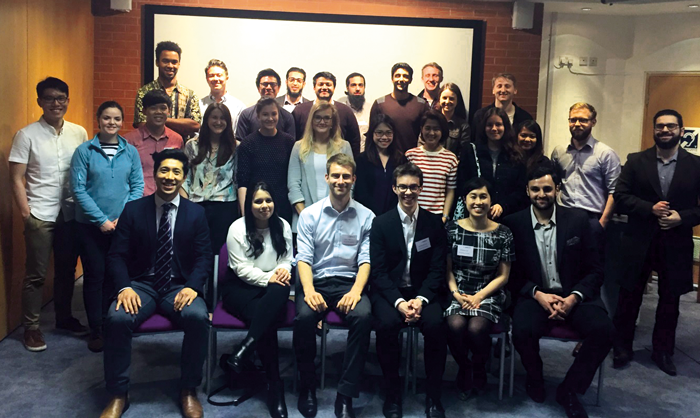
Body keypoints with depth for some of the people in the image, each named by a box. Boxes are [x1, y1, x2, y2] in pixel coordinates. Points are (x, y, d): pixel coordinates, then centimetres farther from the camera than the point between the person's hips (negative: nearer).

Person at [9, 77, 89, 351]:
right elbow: (16, 179, -4)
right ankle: (31, 328, 17)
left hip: (72, 213, 3)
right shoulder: (26, 135, -4)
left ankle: (64, 318, 30)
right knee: (36, 275, 4)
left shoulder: (79, 133, 5)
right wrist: (25, 213, -9)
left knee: (67, 270, 14)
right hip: (40, 216, -3)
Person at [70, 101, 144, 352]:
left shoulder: (130, 152, 3)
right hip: (91, 226, -2)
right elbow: (78, 189, -7)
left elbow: (137, 187, 2)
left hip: (123, 225, 2)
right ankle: (96, 330, 15)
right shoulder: (84, 151, -4)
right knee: (94, 277, 3)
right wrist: (101, 220, -12)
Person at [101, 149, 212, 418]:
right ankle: (118, 395, -9)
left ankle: (188, 391, -10)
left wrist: (192, 287, -17)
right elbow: (117, 255, 2)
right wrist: (125, 287, -16)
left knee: (198, 317, -32)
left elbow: (204, 257, 2)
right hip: (142, 285, 1)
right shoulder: (133, 210, 5)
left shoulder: (196, 213, 6)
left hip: (179, 288, 0)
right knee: (117, 318, -30)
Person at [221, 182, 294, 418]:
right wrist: (268, 277, -20)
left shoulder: (283, 226, 6)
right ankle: (274, 386, -29)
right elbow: (242, 269, -9)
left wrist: (283, 270, -17)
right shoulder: (238, 228, -5)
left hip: (273, 285, 3)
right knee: (264, 318, -33)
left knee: (282, 291, -37)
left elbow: (288, 259, 7)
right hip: (240, 286, -2)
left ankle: (244, 350, -41)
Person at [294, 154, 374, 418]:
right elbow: (304, 257, 0)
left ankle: (346, 395, -21)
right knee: (304, 316, -32)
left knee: (364, 315, -32)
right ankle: (307, 388, -8)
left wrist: (356, 291, -17)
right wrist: (309, 291, -18)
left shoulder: (366, 217, 7)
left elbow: (365, 259, 2)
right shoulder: (310, 215, 7)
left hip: (348, 282, 0)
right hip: (316, 281, 0)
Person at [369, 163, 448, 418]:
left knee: (436, 324, -29)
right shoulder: (381, 223, 1)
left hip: (423, 291, 1)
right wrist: (399, 302, -19)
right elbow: (379, 270, -4)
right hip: (389, 291, -1)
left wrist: (421, 299, -17)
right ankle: (392, 394, -10)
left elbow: (437, 269, 0)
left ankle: (433, 395, -9)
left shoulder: (434, 223, 4)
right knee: (387, 323, -31)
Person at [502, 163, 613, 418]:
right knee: (522, 331, -31)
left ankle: (569, 390, -1)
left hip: (574, 295, 2)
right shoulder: (513, 224, -2)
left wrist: (574, 297, -15)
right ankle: (535, 378, 5)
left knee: (603, 330, -26)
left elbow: (595, 271, 2)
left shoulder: (577, 220, 1)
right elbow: (512, 274, 1)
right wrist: (538, 294, -16)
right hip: (534, 296, -1)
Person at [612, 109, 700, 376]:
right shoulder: (636, 162, 1)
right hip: (639, 241, 0)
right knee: (629, 296, 9)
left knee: (670, 300, 12)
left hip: (676, 243, 1)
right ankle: (622, 348, 24)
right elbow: (620, 197, -5)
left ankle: (663, 351, 28)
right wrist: (650, 208, -17)